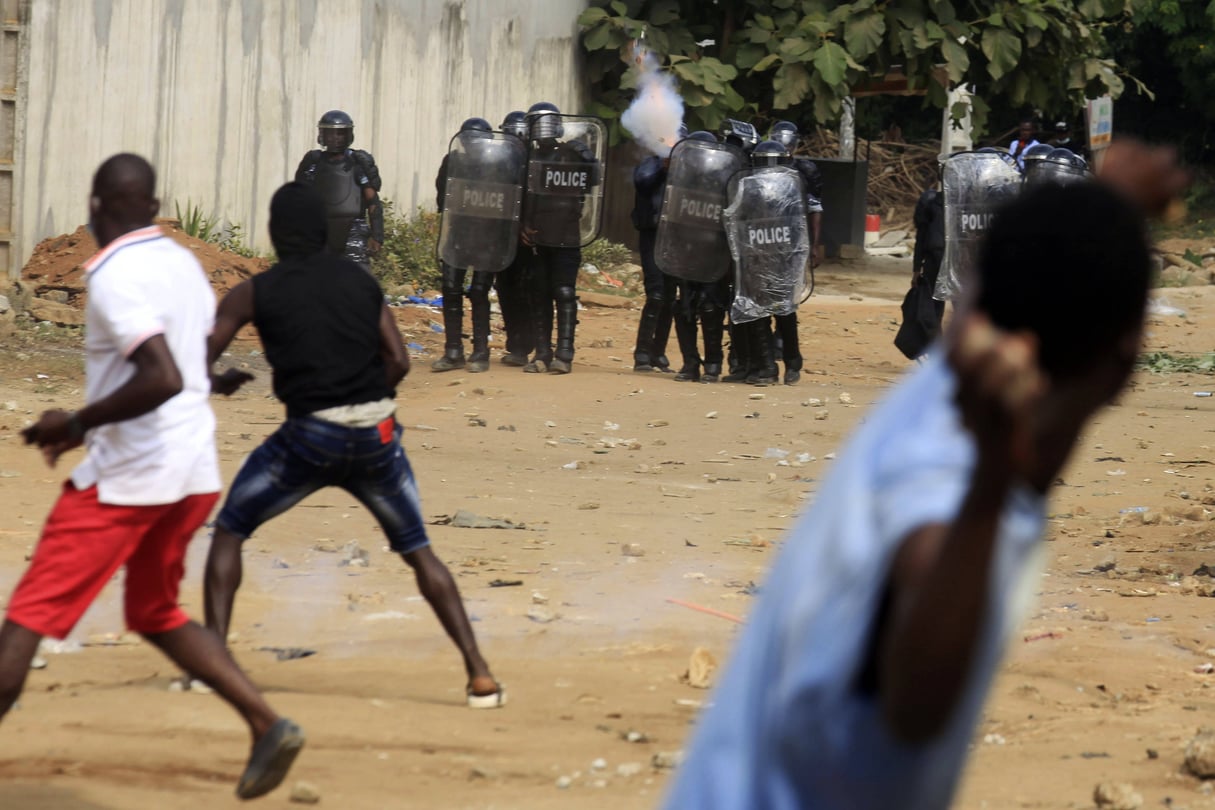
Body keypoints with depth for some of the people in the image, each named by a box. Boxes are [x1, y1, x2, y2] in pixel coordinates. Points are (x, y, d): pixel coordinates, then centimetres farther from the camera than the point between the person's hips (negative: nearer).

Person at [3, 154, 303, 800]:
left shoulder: (115, 279, -17)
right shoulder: (183, 264, 10)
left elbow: (163, 380, -28)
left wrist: (75, 424, -18)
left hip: (125, 475, -8)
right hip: (195, 470, 8)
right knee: (155, 614, 23)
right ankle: (268, 726, 11)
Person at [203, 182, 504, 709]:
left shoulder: (255, 294, 3)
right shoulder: (361, 283, 12)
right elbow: (397, 362, 8)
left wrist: (220, 384, 23)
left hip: (310, 436, -3)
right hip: (377, 435, 3)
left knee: (229, 532, 16)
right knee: (417, 550, 15)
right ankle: (479, 677, 5)